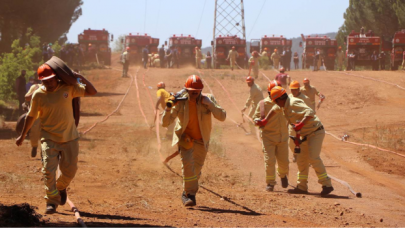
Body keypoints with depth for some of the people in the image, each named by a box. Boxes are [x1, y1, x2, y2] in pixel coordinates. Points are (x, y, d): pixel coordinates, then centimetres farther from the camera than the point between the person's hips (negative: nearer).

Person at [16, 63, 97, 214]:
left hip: (69, 138, 1)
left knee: (70, 170, 8)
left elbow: (92, 92, -5)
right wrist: (22, 136, 13)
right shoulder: (38, 95, -9)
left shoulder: (68, 88, -6)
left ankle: (61, 187, 41)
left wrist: (80, 78, -19)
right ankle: (52, 201, 2)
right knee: (48, 170, -12)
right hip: (49, 138, -1)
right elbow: (31, 116, 4)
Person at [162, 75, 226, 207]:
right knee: (187, 163, -23)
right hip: (185, 137, -2)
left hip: (202, 140, 2)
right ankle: (190, 195, -15)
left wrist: (209, 103, -32)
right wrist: (168, 108, -36)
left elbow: (222, 117, -22)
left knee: (197, 168, 11)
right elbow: (165, 123, -18)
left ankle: (187, 193, 33)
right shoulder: (180, 102, -17)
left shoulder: (208, 99, -14)